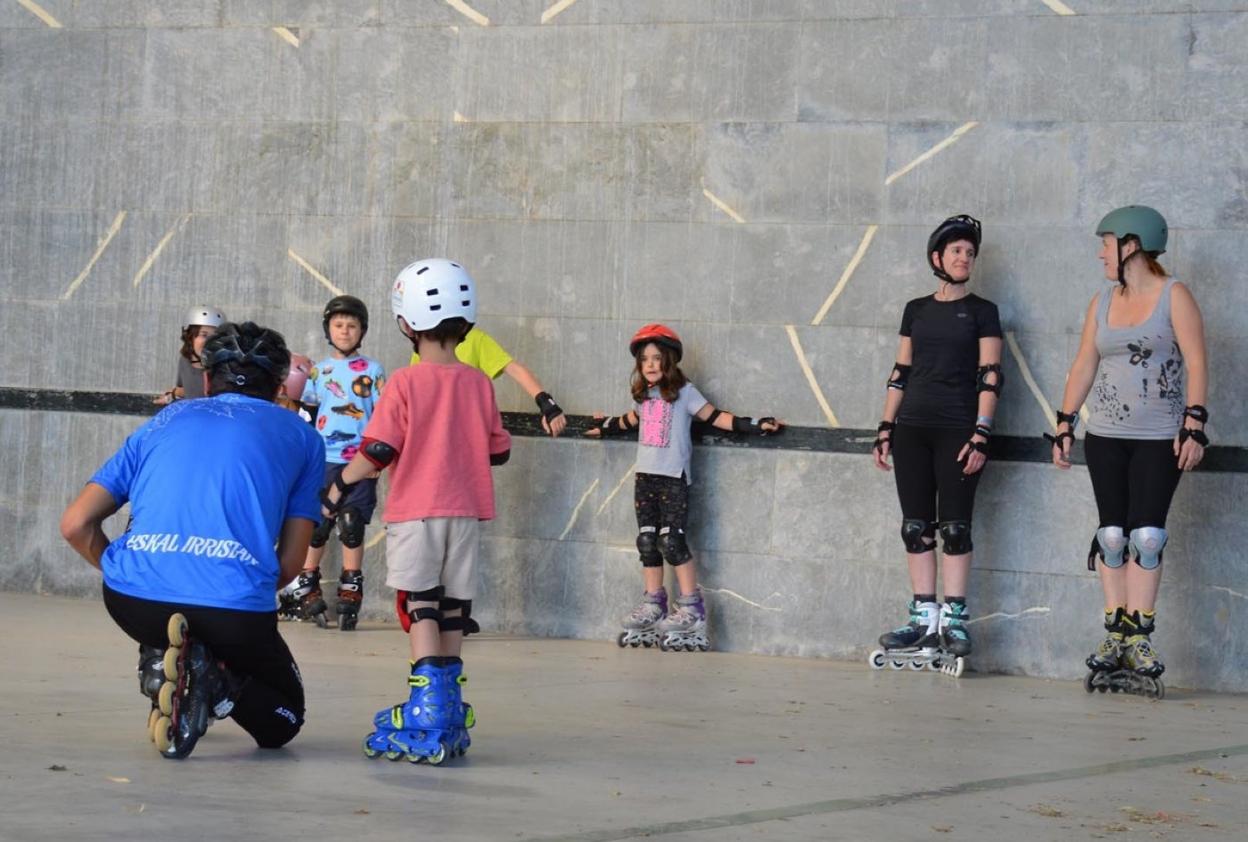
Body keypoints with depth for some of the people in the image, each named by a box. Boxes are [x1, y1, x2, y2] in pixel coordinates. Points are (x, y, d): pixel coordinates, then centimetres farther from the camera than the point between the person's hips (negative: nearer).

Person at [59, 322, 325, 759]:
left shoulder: (164, 420, 24)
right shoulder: (300, 435, 20)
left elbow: (76, 525, 16)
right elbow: (290, 563, 13)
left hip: (136, 600, 3)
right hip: (234, 608, -3)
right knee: (282, 720, 22)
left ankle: (159, 657, 5)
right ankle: (217, 681, -11)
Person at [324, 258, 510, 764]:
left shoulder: (405, 384, -8)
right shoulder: (479, 384, 5)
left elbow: (377, 452, -10)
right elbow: (498, 451, 11)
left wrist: (338, 488, 3)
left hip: (415, 512, -4)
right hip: (466, 512, 4)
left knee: (421, 609, -5)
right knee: (453, 611, 10)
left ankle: (428, 716, -14)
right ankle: (448, 714, 17)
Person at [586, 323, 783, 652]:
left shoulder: (684, 392, -4)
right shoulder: (644, 395, 15)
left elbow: (714, 417, -5)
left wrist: (752, 425, -12)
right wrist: (607, 427, 49)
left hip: (674, 477, -6)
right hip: (645, 476, 6)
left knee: (672, 540, -13)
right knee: (647, 541, 5)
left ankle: (691, 608, -9)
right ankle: (653, 604, 11)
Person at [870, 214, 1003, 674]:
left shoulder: (981, 312, 3)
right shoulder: (916, 310, 13)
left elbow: (990, 376, -3)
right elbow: (900, 373, 15)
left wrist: (981, 434, -12)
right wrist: (885, 429, 9)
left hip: (957, 429, -4)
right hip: (912, 428, 4)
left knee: (954, 527, -6)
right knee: (916, 527, 2)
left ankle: (954, 621, -5)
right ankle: (924, 621, 5)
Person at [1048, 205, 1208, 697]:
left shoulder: (1174, 296, -3)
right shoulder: (1102, 303, 12)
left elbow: (1195, 364, -8)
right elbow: (1083, 367, 13)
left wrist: (1194, 426, -16)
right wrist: (1064, 426, 8)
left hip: (1160, 438, -4)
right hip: (1105, 435, 4)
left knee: (1147, 535, -8)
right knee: (1112, 533, 0)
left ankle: (1139, 643, -6)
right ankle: (1116, 638, 3)